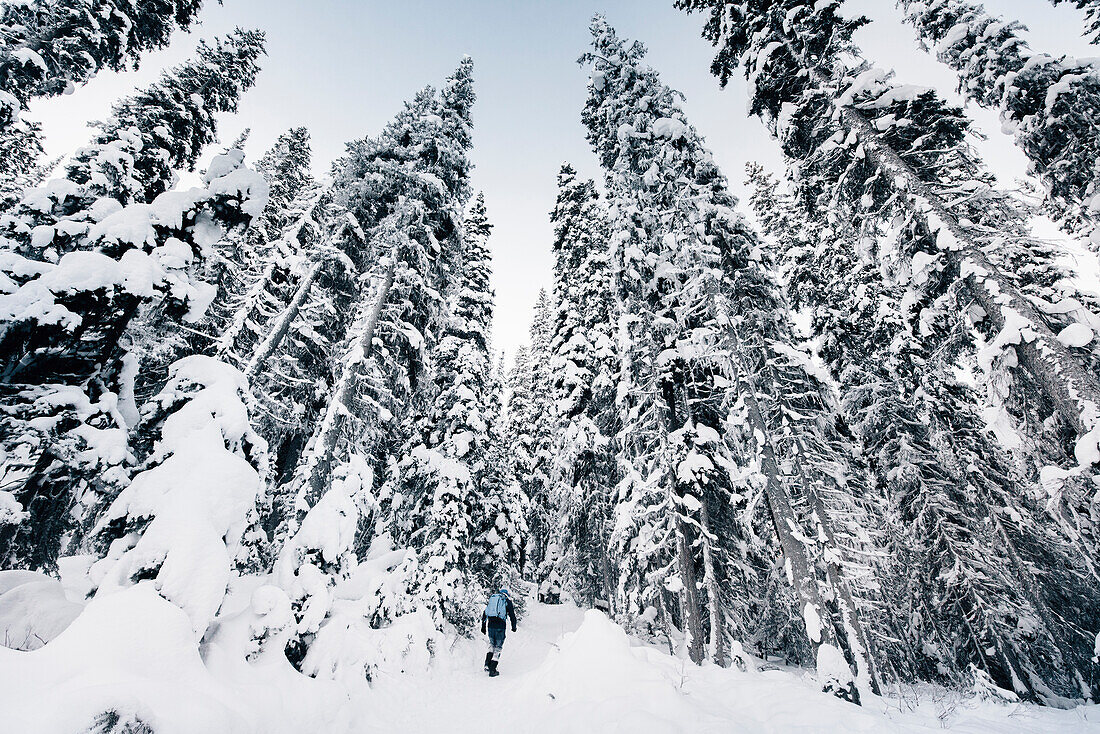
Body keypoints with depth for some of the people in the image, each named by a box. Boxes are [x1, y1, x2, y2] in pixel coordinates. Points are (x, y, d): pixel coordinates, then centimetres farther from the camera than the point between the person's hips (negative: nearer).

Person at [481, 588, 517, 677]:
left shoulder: (491, 599, 17)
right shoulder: (507, 601, 5)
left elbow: (484, 614, 19)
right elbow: (512, 615, 4)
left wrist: (483, 626, 27)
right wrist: (514, 627, 18)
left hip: (490, 626, 4)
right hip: (500, 627, -4)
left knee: (492, 645, 25)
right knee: (498, 647, 8)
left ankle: (487, 665, 18)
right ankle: (492, 670, 7)